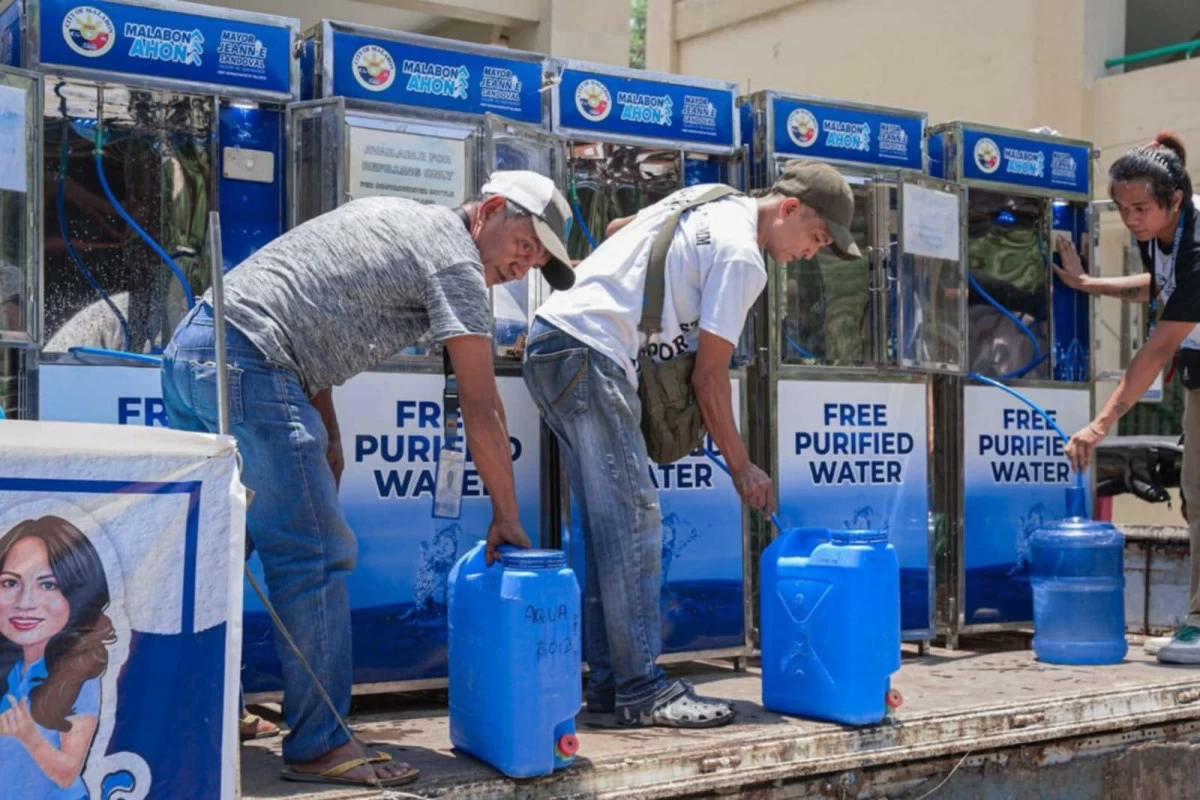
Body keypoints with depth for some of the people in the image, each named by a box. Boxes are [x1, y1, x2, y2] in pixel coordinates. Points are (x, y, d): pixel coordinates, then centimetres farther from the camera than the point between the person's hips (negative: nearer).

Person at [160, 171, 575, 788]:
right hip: (248, 368, -10)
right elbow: (481, 409, -5)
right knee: (316, 559, -5)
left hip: (190, 347, 10)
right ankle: (321, 747, 1)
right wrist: (505, 518, 4)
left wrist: (327, 437, 19)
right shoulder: (456, 258, -4)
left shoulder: (394, 219, 23)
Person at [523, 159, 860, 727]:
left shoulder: (706, 202, 19)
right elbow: (709, 376, -8)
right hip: (588, 354, -10)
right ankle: (641, 690, -6)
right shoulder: (742, 256, -9)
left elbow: (617, 229, 34)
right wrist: (741, 468, 1)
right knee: (633, 520, -9)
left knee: (609, 523, 10)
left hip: (550, 340, 10)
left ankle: (609, 681, 13)